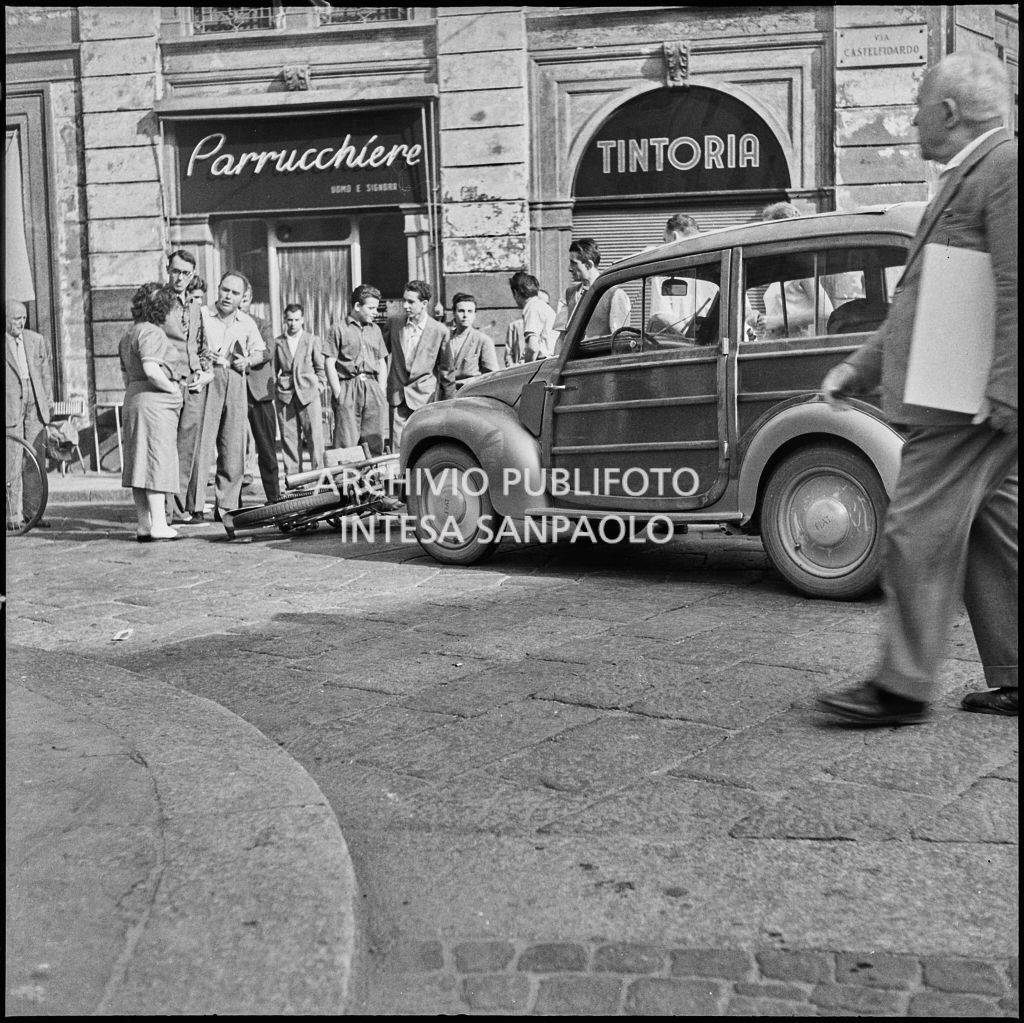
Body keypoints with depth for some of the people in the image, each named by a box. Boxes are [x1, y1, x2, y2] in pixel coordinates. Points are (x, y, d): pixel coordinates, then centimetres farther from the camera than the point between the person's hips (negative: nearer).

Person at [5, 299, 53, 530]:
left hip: (35, 406, 4)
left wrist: (49, 402, 13)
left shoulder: (37, 341, 13)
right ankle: (13, 514, 0)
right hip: (10, 407, -4)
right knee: (12, 463, -5)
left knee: (37, 461, 3)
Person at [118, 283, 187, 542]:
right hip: (155, 401, -10)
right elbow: (151, 370, -25)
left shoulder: (129, 334, 19)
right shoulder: (152, 332, -13)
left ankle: (143, 525, 13)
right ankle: (158, 524, -7)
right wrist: (173, 387, -13)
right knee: (158, 462, -8)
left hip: (133, 399, 10)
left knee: (140, 465, 9)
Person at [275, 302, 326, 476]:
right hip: (285, 395, 1)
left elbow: (321, 368, 10)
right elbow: (274, 369, 15)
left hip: (308, 392, -1)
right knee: (288, 436, 0)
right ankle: (292, 475, 6)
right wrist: (275, 388, 5)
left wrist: (318, 387, 0)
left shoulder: (313, 340, 8)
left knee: (315, 434, -8)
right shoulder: (279, 342, 12)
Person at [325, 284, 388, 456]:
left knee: (375, 442, 2)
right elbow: (330, 364, -2)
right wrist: (338, 394, -9)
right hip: (348, 388, -4)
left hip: (373, 389, 4)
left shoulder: (375, 330, 17)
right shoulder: (339, 328, 2)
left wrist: (381, 392, 6)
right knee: (346, 444, -7)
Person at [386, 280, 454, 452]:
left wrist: (449, 403, 5)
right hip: (397, 397, 3)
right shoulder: (395, 325, 6)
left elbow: (446, 370, 3)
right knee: (398, 448, -3)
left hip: (425, 398, -3)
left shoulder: (440, 331, -3)